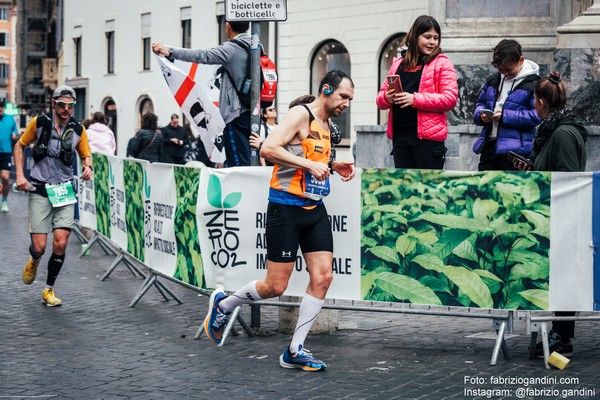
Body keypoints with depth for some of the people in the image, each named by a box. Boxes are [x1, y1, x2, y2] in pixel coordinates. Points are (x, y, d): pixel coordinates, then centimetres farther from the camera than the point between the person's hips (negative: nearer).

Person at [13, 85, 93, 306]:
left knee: (61, 244, -9)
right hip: (40, 190, -1)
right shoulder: (39, 122, -4)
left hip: (64, 191, 2)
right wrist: (19, 174, -3)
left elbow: (86, 155, 13)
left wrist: (88, 166, -10)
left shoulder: (78, 129, 0)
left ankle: (49, 290, 10)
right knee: (39, 246, -7)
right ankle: (34, 261, 33)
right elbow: (19, 146, 8)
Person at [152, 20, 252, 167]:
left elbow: (203, 56, -20)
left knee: (238, 163, -8)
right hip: (253, 112, 8)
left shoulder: (231, 49, -11)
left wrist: (170, 51, -23)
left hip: (236, 114, -8)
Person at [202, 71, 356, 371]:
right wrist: (309, 164, -27)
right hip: (286, 208, -8)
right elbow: (268, 149, -24)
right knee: (275, 286, -3)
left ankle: (294, 351, 6)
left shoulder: (324, 124, 15)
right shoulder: (301, 114, -12)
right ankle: (222, 304, 24)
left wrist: (332, 166, 12)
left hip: (314, 209, 8)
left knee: (323, 277, -3)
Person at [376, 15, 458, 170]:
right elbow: (380, 98, 17)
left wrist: (415, 99, -17)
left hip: (428, 136, -5)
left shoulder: (442, 64, 2)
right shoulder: (398, 64, 16)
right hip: (400, 135, 5)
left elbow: (450, 99, -9)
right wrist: (386, 98, -7)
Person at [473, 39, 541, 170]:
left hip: (515, 149, -6)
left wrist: (506, 116, -20)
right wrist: (481, 115, -1)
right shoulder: (493, 80, 14)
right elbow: (480, 104, 23)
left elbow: (537, 115, -14)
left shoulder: (532, 83, -7)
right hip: (489, 146, 6)